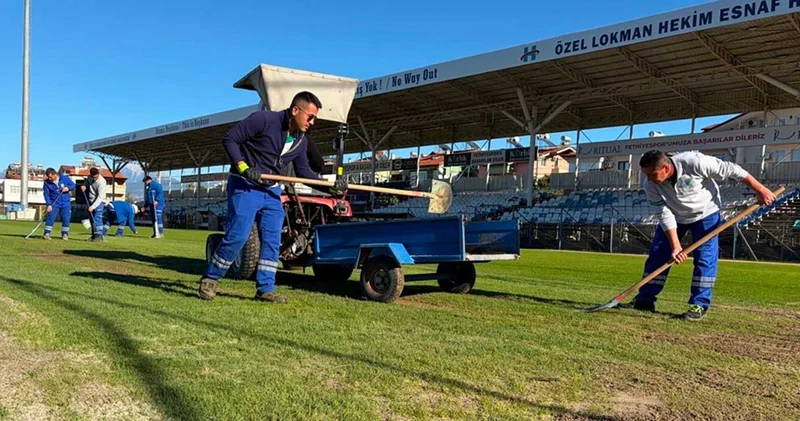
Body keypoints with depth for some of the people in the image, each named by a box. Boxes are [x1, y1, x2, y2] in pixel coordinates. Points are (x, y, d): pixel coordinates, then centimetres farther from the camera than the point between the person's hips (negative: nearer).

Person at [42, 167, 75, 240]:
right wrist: (49, 204, -15)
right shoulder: (47, 182, -6)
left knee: (66, 219, 2)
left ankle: (65, 234, 14)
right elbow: (46, 194, -6)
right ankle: (47, 234, -2)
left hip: (66, 204, 1)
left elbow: (73, 185, 4)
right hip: (54, 204, -1)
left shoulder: (65, 178, -6)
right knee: (50, 218, -9)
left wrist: (68, 188, -18)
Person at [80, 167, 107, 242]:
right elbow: (87, 181, 22)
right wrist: (84, 185, -2)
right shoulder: (90, 177, -4)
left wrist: (93, 206, -30)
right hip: (90, 200, 7)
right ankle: (94, 236, 18)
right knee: (92, 219, 10)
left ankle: (99, 235, -20)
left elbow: (100, 197, -26)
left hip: (99, 201, -7)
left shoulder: (101, 182, -25)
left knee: (97, 218, -18)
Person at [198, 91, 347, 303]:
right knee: (237, 236, -12)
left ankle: (265, 289, 10)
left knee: (272, 241, 2)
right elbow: (229, 139, -14)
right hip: (244, 186, -7)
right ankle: (209, 279, 7)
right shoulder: (263, 119, -17)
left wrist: (330, 186, -1)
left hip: (271, 191, 7)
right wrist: (243, 167, -25)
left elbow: (303, 171, 11)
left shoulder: (301, 141, 4)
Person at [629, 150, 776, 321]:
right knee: (657, 255, -1)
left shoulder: (693, 162, -36)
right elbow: (665, 214, -23)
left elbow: (729, 169, -25)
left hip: (706, 212, -2)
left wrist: (759, 189, -18)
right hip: (675, 215, 3)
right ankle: (645, 300, 7)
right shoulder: (651, 185, -26)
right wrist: (675, 246, -28)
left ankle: (699, 304, -2)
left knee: (705, 258, -11)